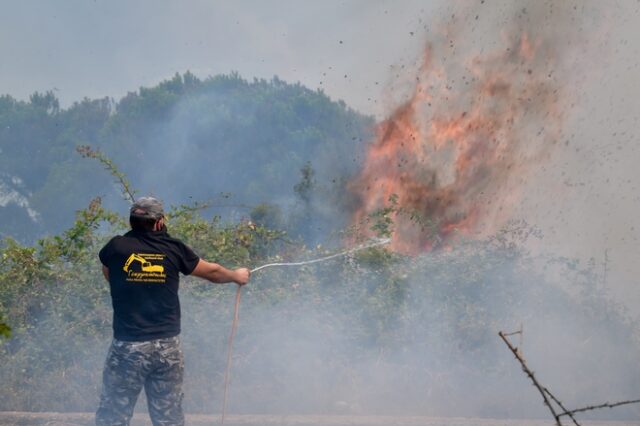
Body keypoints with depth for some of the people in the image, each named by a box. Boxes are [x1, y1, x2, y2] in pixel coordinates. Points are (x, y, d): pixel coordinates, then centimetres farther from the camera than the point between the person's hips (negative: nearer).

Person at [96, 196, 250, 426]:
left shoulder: (116, 248, -2)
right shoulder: (173, 248, 2)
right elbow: (212, 271, 17)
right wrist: (236, 275, 36)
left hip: (127, 347, -2)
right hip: (167, 347, 2)